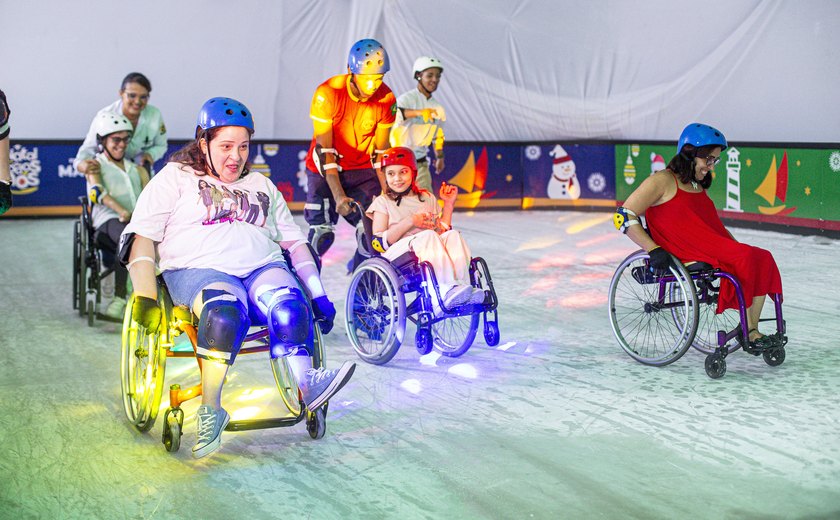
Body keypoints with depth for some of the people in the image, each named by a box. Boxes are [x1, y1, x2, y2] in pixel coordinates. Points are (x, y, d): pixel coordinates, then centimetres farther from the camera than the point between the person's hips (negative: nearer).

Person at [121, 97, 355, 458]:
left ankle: (307, 385, -49)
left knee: (289, 308, -33)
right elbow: (142, 238, 6)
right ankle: (210, 411, -33)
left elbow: (295, 242, 25)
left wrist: (319, 296, 12)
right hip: (199, 270, -3)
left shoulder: (261, 186, 30)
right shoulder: (175, 178, 17)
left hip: (264, 268, 3)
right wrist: (145, 298, -10)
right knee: (226, 314, -39)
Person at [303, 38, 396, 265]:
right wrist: (338, 195, -29)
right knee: (322, 233, -13)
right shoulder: (327, 93, -25)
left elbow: (380, 151, -6)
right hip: (325, 168, -3)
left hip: (362, 168, 3)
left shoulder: (386, 100, -15)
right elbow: (324, 150, -23)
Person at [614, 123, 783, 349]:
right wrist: (653, 249, -20)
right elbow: (623, 216, -10)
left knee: (762, 259, -15)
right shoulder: (663, 180, -2)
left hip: (716, 250, 8)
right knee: (747, 259, -26)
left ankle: (751, 330, -16)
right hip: (687, 256, -8)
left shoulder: (698, 186, 24)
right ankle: (748, 331, -16)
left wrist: (738, 246, 15)